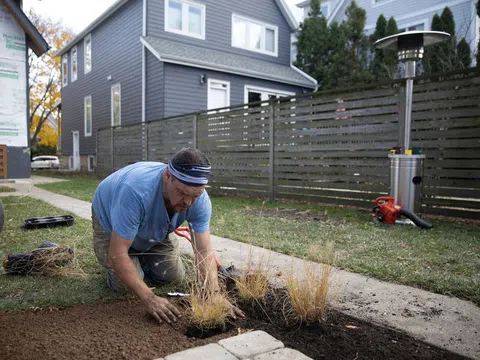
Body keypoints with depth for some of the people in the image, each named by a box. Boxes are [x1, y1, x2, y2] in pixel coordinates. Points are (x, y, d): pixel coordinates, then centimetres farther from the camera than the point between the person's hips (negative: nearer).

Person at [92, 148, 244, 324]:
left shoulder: (200, 199, -31)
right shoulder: (136, 191, -47)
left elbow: (204, 251, -30)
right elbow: (118, 254, -42)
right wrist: (149, 298, -44)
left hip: (155, 228, 4)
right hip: (110, 221, -4)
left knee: (174, 277, 3)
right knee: (123, 285, -13)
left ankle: (141, 259, 30)